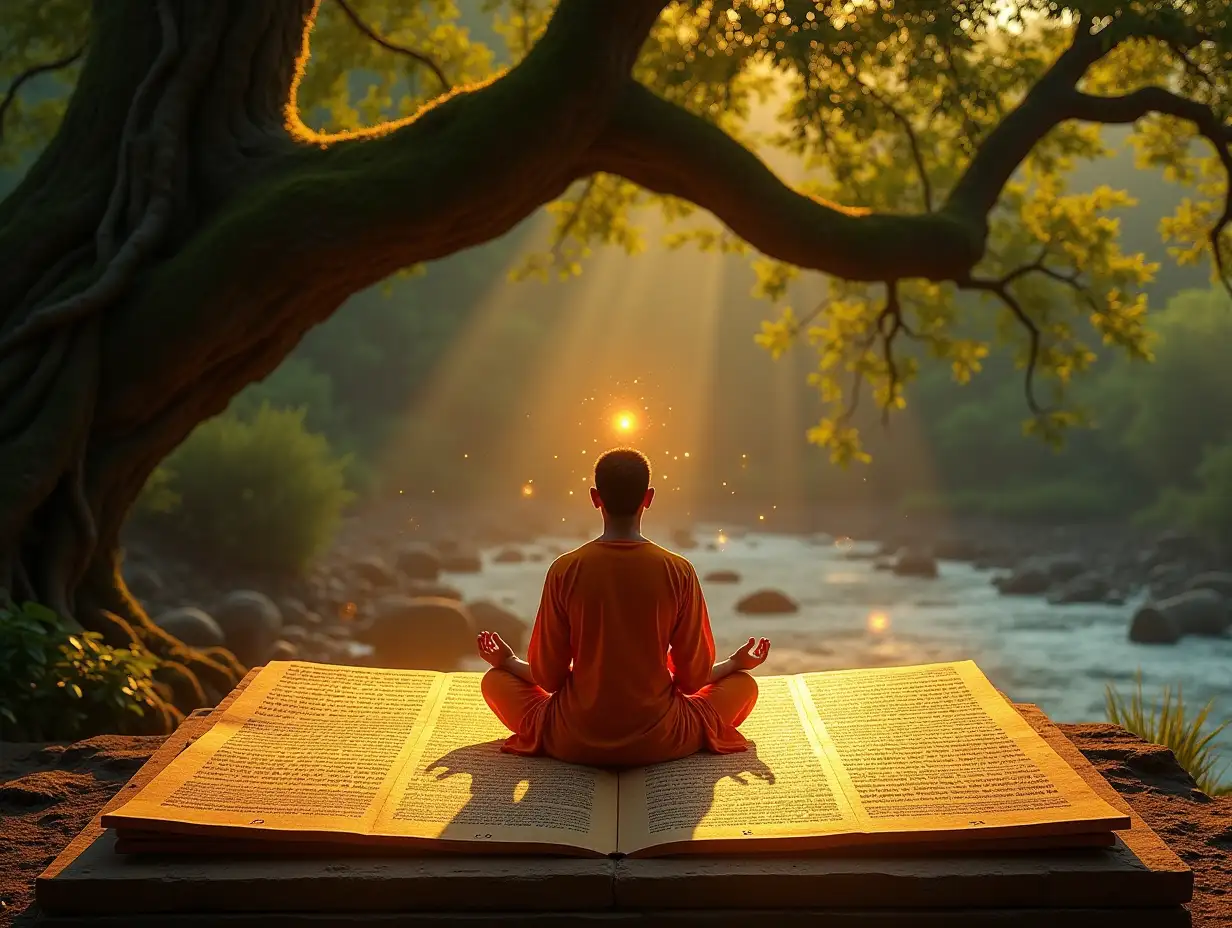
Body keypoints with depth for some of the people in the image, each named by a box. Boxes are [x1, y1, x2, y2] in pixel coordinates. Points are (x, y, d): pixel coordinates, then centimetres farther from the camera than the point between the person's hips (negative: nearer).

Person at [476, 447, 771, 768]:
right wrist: (735, 663, 20)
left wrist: (509, 662, 19)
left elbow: (549, 678, -3)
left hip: (575, 743, -1)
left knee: (496, 680, 23)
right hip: (660, 741, 1)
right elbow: (693, 678, -2)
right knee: (744, 684, 23)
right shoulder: (679, 572, -9)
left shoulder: (564, 570, -9)